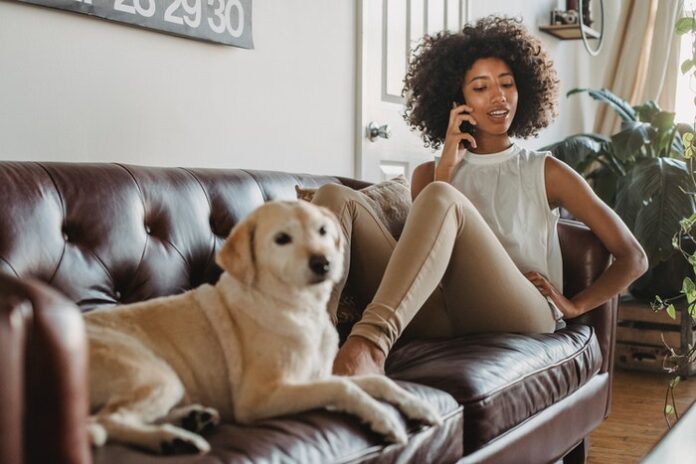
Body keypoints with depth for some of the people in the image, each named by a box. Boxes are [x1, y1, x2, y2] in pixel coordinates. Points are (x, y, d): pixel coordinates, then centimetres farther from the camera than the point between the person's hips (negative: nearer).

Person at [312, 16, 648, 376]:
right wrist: (447, 165, 6)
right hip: (442, 318, 3)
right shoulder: (430, 174, 25)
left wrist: (575, 305, 3)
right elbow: (423, 248, 6)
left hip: (520, 319, -2)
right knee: (337, 198, -14)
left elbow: (633, 258, 18)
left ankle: (370, 339, -52)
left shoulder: (545, 172, 20)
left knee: (439, 198, -28)